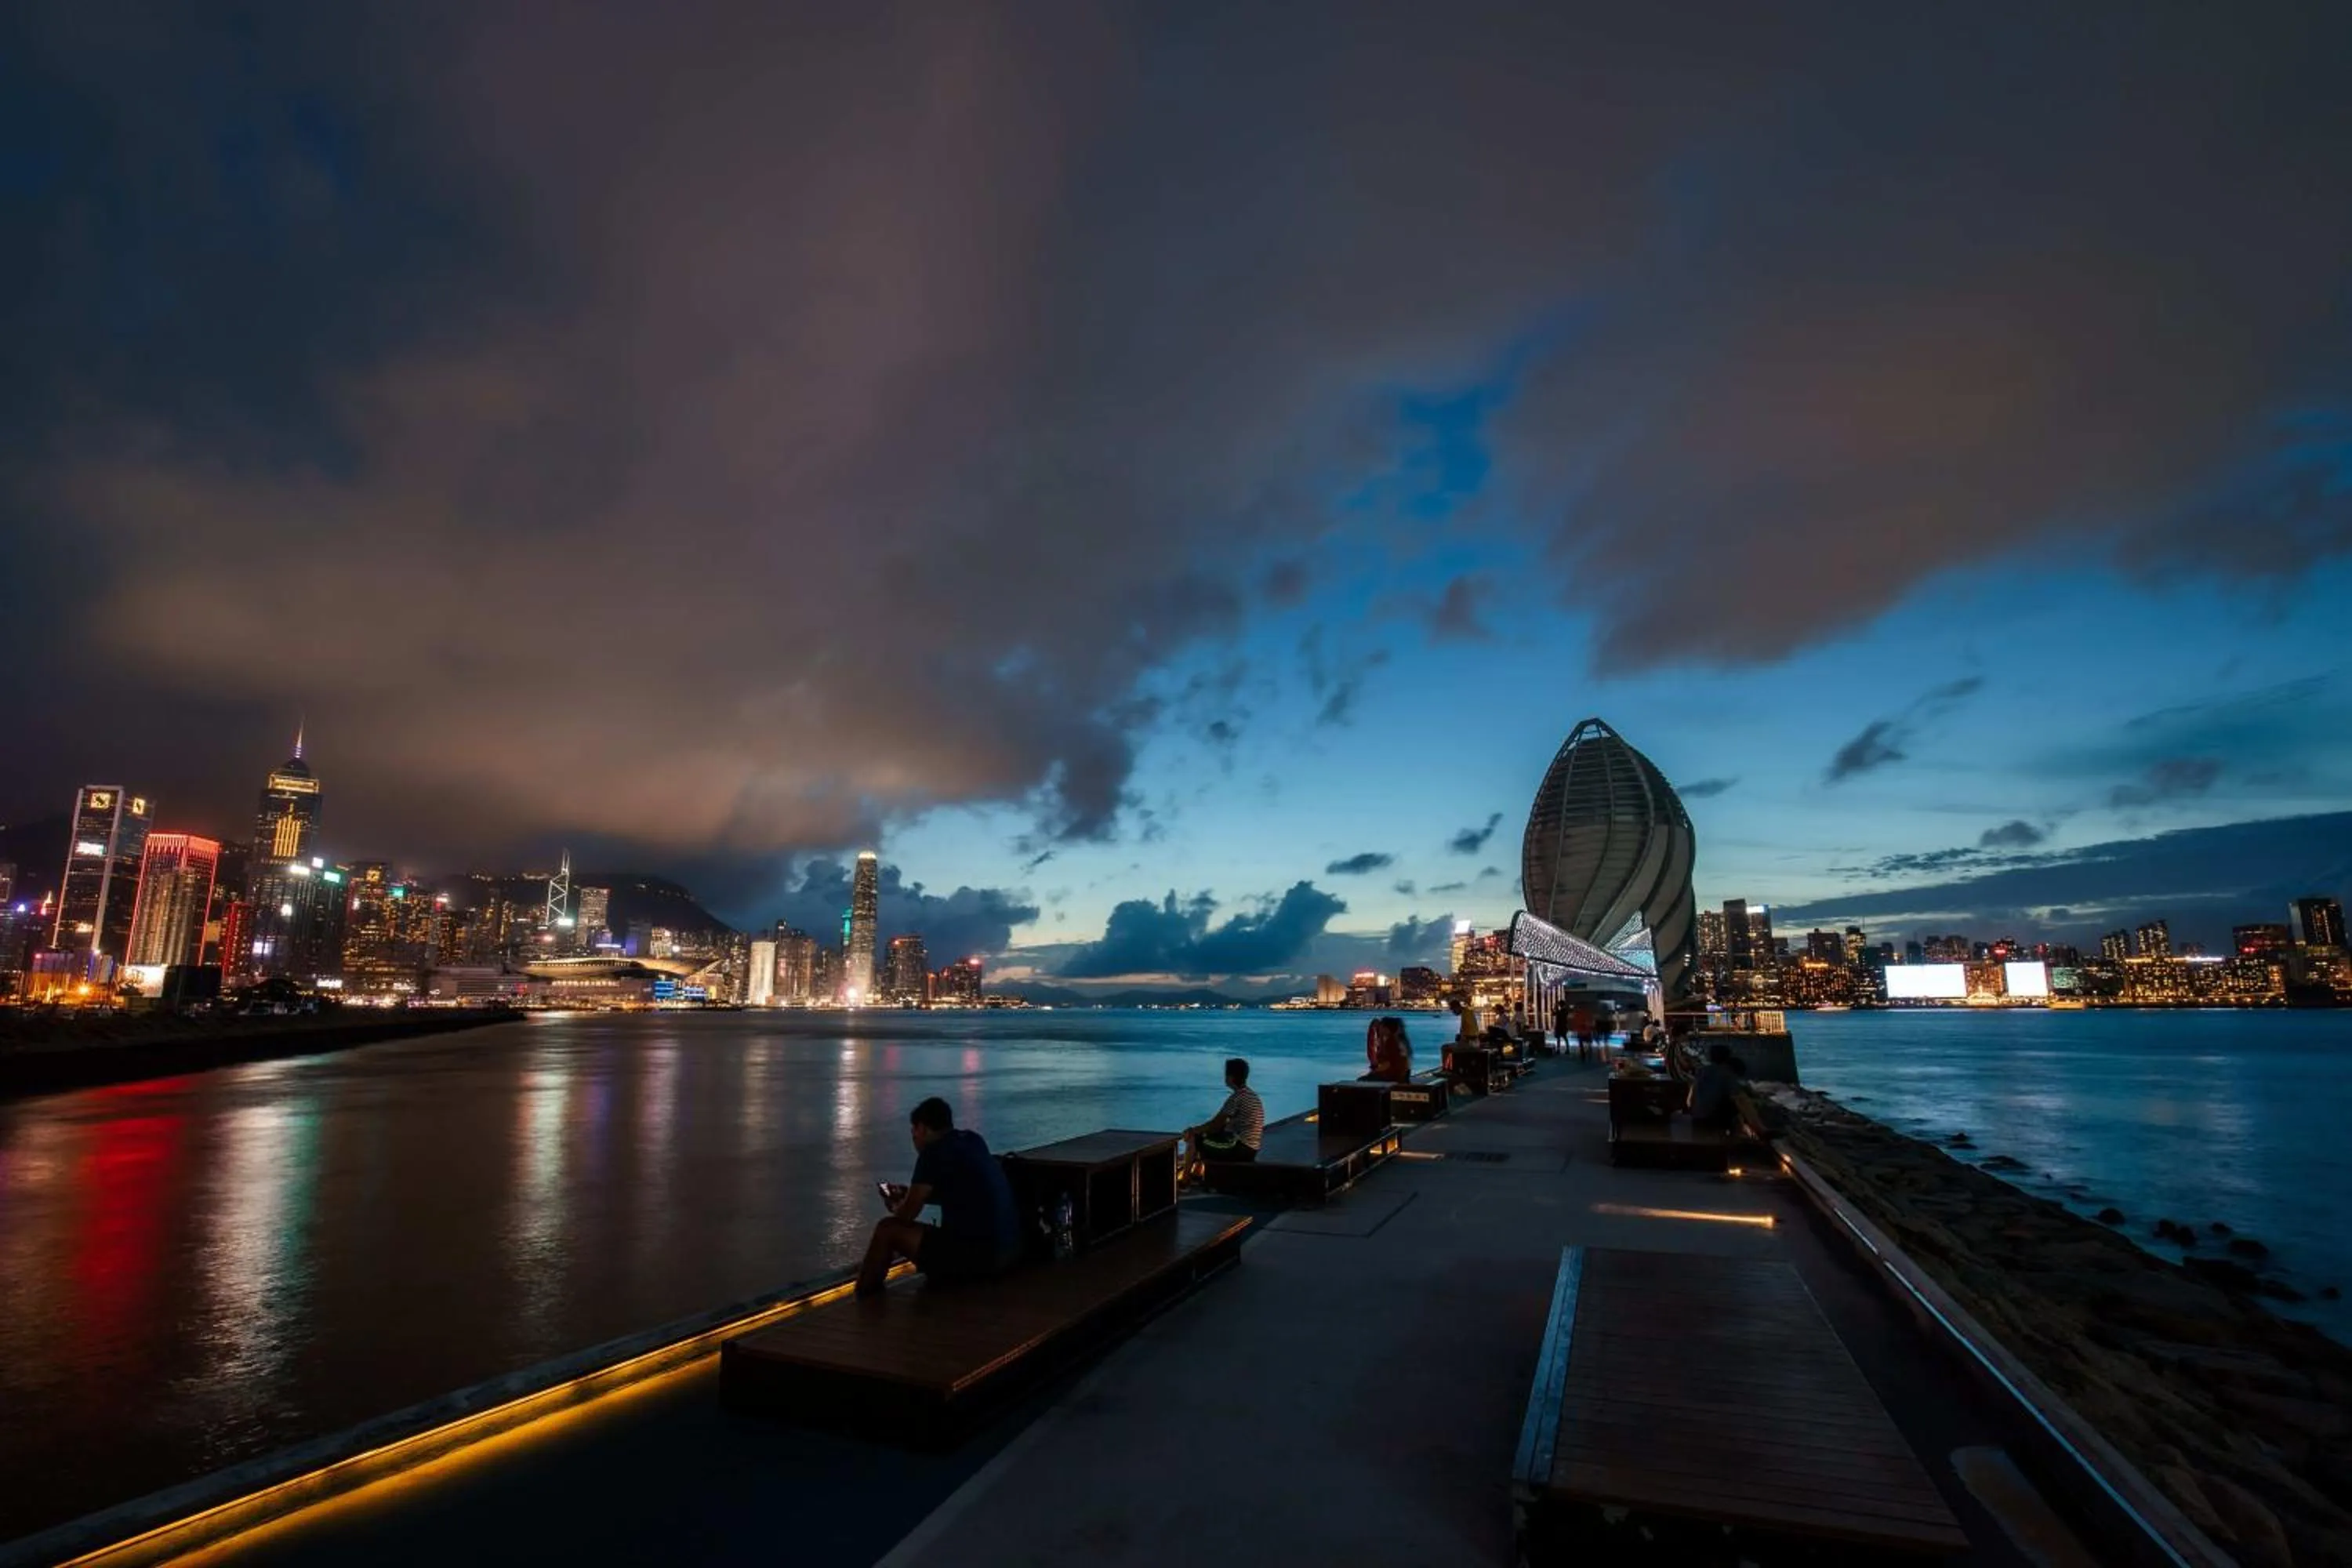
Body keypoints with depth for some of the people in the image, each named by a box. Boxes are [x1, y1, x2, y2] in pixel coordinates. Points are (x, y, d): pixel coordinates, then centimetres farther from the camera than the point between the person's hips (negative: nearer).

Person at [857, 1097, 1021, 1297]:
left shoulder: (935, 1152, -11)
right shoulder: (973, 1140, 11)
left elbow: (907, 1214, -5)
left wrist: (896, 1208, 17)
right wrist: (912, 1194, 28)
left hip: (976, 1255, -9)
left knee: (888, 1229, 1)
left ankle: (865, 1292, 16)